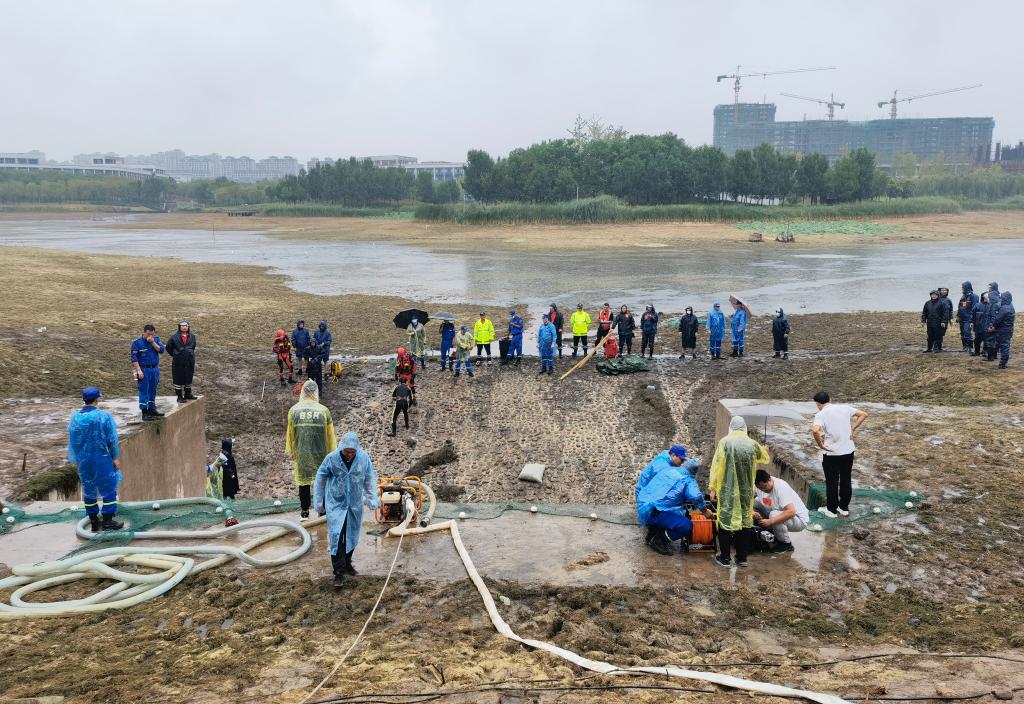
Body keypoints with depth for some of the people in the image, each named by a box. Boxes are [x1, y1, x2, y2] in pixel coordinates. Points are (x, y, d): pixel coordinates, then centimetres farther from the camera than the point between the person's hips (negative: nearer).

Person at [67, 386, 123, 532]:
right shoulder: (104, 416, -14)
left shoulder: (75, 417, 0)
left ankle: (93, 521, 21)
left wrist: (75, 459, 18)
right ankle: (107, 521, 4)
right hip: (102, 458, -5)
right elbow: (112, 439, -10)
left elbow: (72, 440, 8)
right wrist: (116, 457, 0)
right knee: (108, 488, 4)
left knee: (88, 489, 14)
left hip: (83, 459, 5)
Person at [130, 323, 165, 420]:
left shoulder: (156, 340, 8)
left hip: (155, 369, 5)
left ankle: (152, 409, 24)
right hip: (144, 370, -5)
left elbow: (161, 350, -6)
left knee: (153, 390, 13)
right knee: (144, 391, -4)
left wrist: (152, 342, -14)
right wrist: (139, 370, -16)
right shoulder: (137, 342, -6)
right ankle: (144, 412, -2)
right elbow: (134, 358, -9)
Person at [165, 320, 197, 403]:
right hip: (178, 362, -3)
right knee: (178, 379, 1)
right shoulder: (174, 337, -6)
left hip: (189, 361, 4)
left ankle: (188, 394, 24)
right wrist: (175, 355, 7)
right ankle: (179, 396, 8)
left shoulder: (192, 337, 5)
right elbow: (168, 348, 3)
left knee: (189, 378, 11)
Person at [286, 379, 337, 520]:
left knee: (303, 482, 11)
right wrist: (332, 453, 8)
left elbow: (290, 434, 4)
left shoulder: (293, 410, -5)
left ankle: (304, 512, 17)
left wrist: (291, 451, 16)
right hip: (320, 453, -1)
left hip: (301, 454, 1)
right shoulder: (323, 410, -8)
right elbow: (330, 435, -2)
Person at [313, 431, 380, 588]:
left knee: (352, 537, 14)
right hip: (336, 504, -3)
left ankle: (346, 564, 34)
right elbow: (320, 479, -2)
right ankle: (339, 573, -4)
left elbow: (370, 479, 4)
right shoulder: (331, 458, -15)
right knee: (336, 537, -11)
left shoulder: (364, 458, -10)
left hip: (355, 505, 3)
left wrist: (373, 499, 2)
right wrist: (319, 502, 3)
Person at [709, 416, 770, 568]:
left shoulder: (724, 442, -9)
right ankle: (742, 558, 19)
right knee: (745, 521, 13)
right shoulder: (752, 444, -1)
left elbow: (716, 466, -9)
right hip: (746, 492, 3)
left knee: (725, 521, 6)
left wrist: (713, 488, 0)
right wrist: (764, 450, 43)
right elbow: (766, 459, 19)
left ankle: (725, 558, 10)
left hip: (727, 491, -3)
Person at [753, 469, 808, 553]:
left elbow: (791, 512, -38)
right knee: (755, 501, -8)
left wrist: (770, 521, -43)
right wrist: (752, 512, -26)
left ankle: (786, 544, -9)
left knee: (774, 515, -35)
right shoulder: (758, 485, -10)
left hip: (799, 519, -7)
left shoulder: (781, 487, -29)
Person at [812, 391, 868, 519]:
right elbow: (863, 414, 8)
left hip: (831, 453, -5)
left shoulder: (821, 414, -13)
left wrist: (821, 445, -15)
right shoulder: (844, 407, 3)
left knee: (832, 482, 9)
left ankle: (831, 510, 19)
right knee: (846, 480, 17)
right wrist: (852, 429, 6)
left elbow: (815, 430, -30)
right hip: (848, 451, 5)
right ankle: (844, 508, 27)